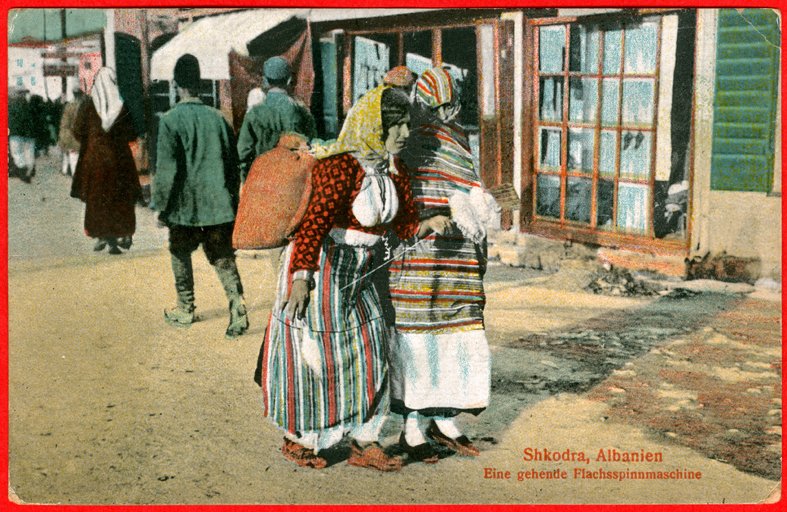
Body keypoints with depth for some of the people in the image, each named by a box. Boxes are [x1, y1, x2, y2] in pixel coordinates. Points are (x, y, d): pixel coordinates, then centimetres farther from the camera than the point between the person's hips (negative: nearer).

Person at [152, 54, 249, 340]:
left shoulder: (171, 121, -11)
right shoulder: (218, 118, 3)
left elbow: (166, 170, -11)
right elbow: (233, 164, 7)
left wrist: (160, 206, -1)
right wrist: (232, 200, 17)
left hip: (185, 207, -3)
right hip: (220, 204, 3)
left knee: (180, 254, 17)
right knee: (224, 258, 6)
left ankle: (185, 311, 26)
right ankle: (237, 307, -10)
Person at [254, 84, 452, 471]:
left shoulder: (394, 173, 4)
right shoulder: (341, 167, -22)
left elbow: (405, 224, 14)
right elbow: (316, 221, -33)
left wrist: (428, 225, -7)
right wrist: (302, 277, -41)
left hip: (357, 274, 8)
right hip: (318, 269, -8)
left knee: (367, 350, 8)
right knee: (314, 353, 3)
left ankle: (363, 442, 20)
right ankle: (297, 439, 23)